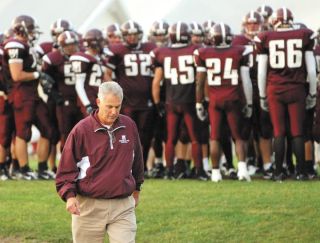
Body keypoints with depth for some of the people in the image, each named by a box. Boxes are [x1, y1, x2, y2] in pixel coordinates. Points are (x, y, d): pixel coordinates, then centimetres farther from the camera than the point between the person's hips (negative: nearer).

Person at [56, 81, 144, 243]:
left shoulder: (129, 126, 5)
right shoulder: (82, 130, -7)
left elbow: (137, 159, 22)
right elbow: (66, 168, -4)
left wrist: (136, 188, 31)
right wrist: (69, 195, -17)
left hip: (123, 206, 2)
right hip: (89, 205, -2)